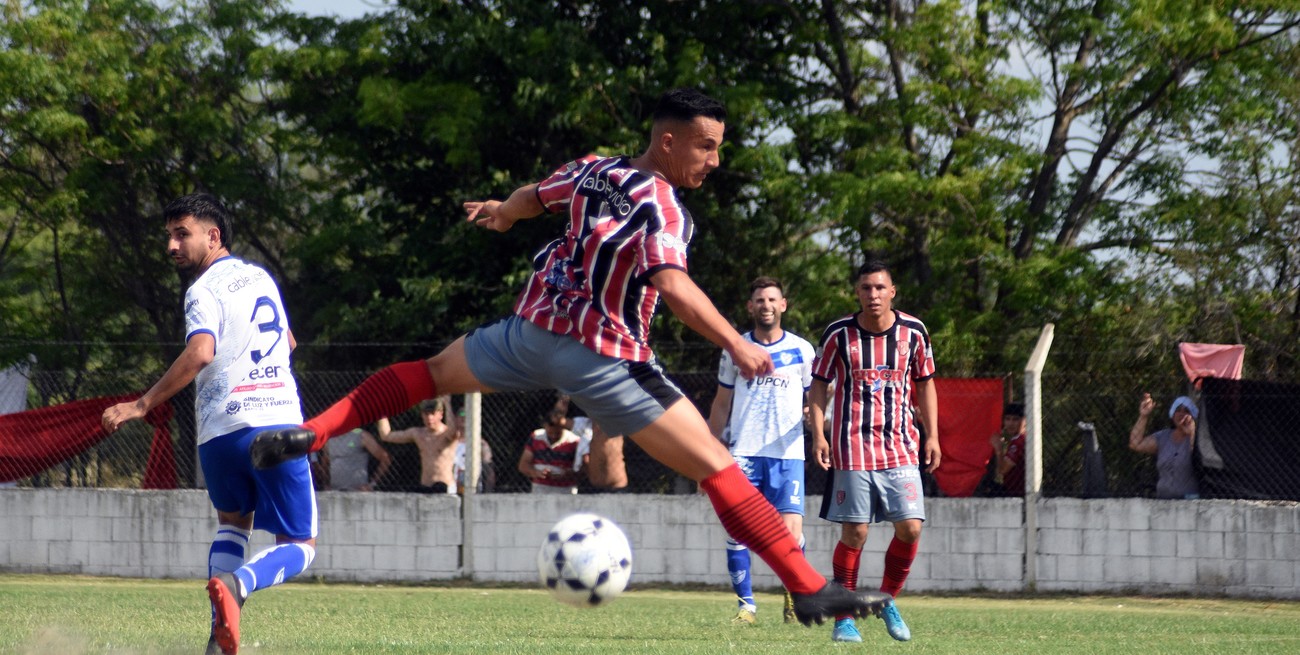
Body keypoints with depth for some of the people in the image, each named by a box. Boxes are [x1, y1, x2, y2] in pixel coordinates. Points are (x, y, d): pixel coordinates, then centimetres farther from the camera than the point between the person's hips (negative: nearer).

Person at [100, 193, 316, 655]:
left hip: (222, 431, -3)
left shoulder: (205, 290, -3)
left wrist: (141, 405, -20)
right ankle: (236, 584, -25)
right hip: (280, 423, 3)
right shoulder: (261, 277, 17)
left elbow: (199, 353, -22)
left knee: (232, 522, 23)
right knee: (299, 547, 7)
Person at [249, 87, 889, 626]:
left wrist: (498, 212, 50)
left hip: (532, 331, 7)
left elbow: (528, 199, 28)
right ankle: (811, 589, -14)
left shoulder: (591, 170, 8)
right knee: (717, 468, -7)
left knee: (435, 371, 32)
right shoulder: (661, 206, -16)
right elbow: (671, 284, -33)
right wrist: (736, 344, -34)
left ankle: (309, 432, 19)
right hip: (603, 358, -7)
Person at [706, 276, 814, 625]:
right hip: (743, 452, 1)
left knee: (791, 528, -13)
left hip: (787, 453, -1)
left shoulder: (801, 350, 8)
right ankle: (746, 604, 5)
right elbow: (721, 403, 15)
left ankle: (795, 596, 9)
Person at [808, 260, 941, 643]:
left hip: (901, 449, 2)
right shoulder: (838, 334, -3)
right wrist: (818, 434, -5)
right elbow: (818, 384, 5)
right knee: (854, 533, -4)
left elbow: (924, 383, 13)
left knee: (910, 527, -7)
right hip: (851, 449, -2)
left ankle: (888, 601, 15)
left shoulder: (913, 332, 3)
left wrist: (931, 435, 9)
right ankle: (844, 618, 7)